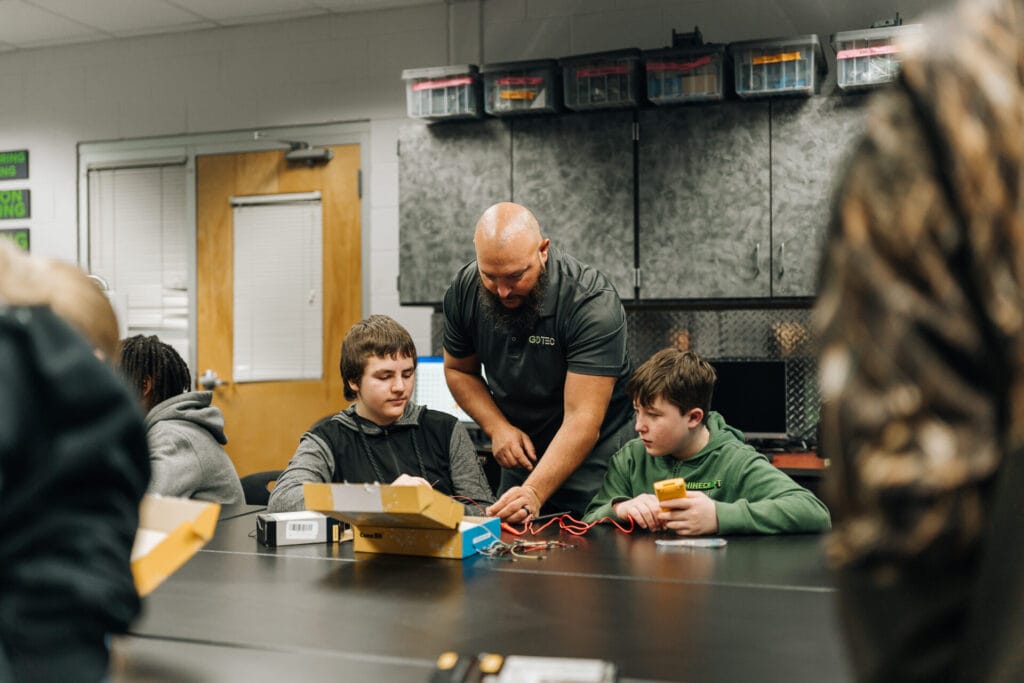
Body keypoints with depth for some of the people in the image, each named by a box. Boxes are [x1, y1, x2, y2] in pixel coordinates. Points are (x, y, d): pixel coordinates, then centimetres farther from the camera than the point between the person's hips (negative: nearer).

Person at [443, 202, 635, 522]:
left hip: (592, 457, -4)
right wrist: (497, 427, -9)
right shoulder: (464, 291, -11)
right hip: (522, 458, 5)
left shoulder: (593, 303, -27)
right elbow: (459, 370, 7)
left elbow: (581, 421, -30)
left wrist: (534, 492, -41)